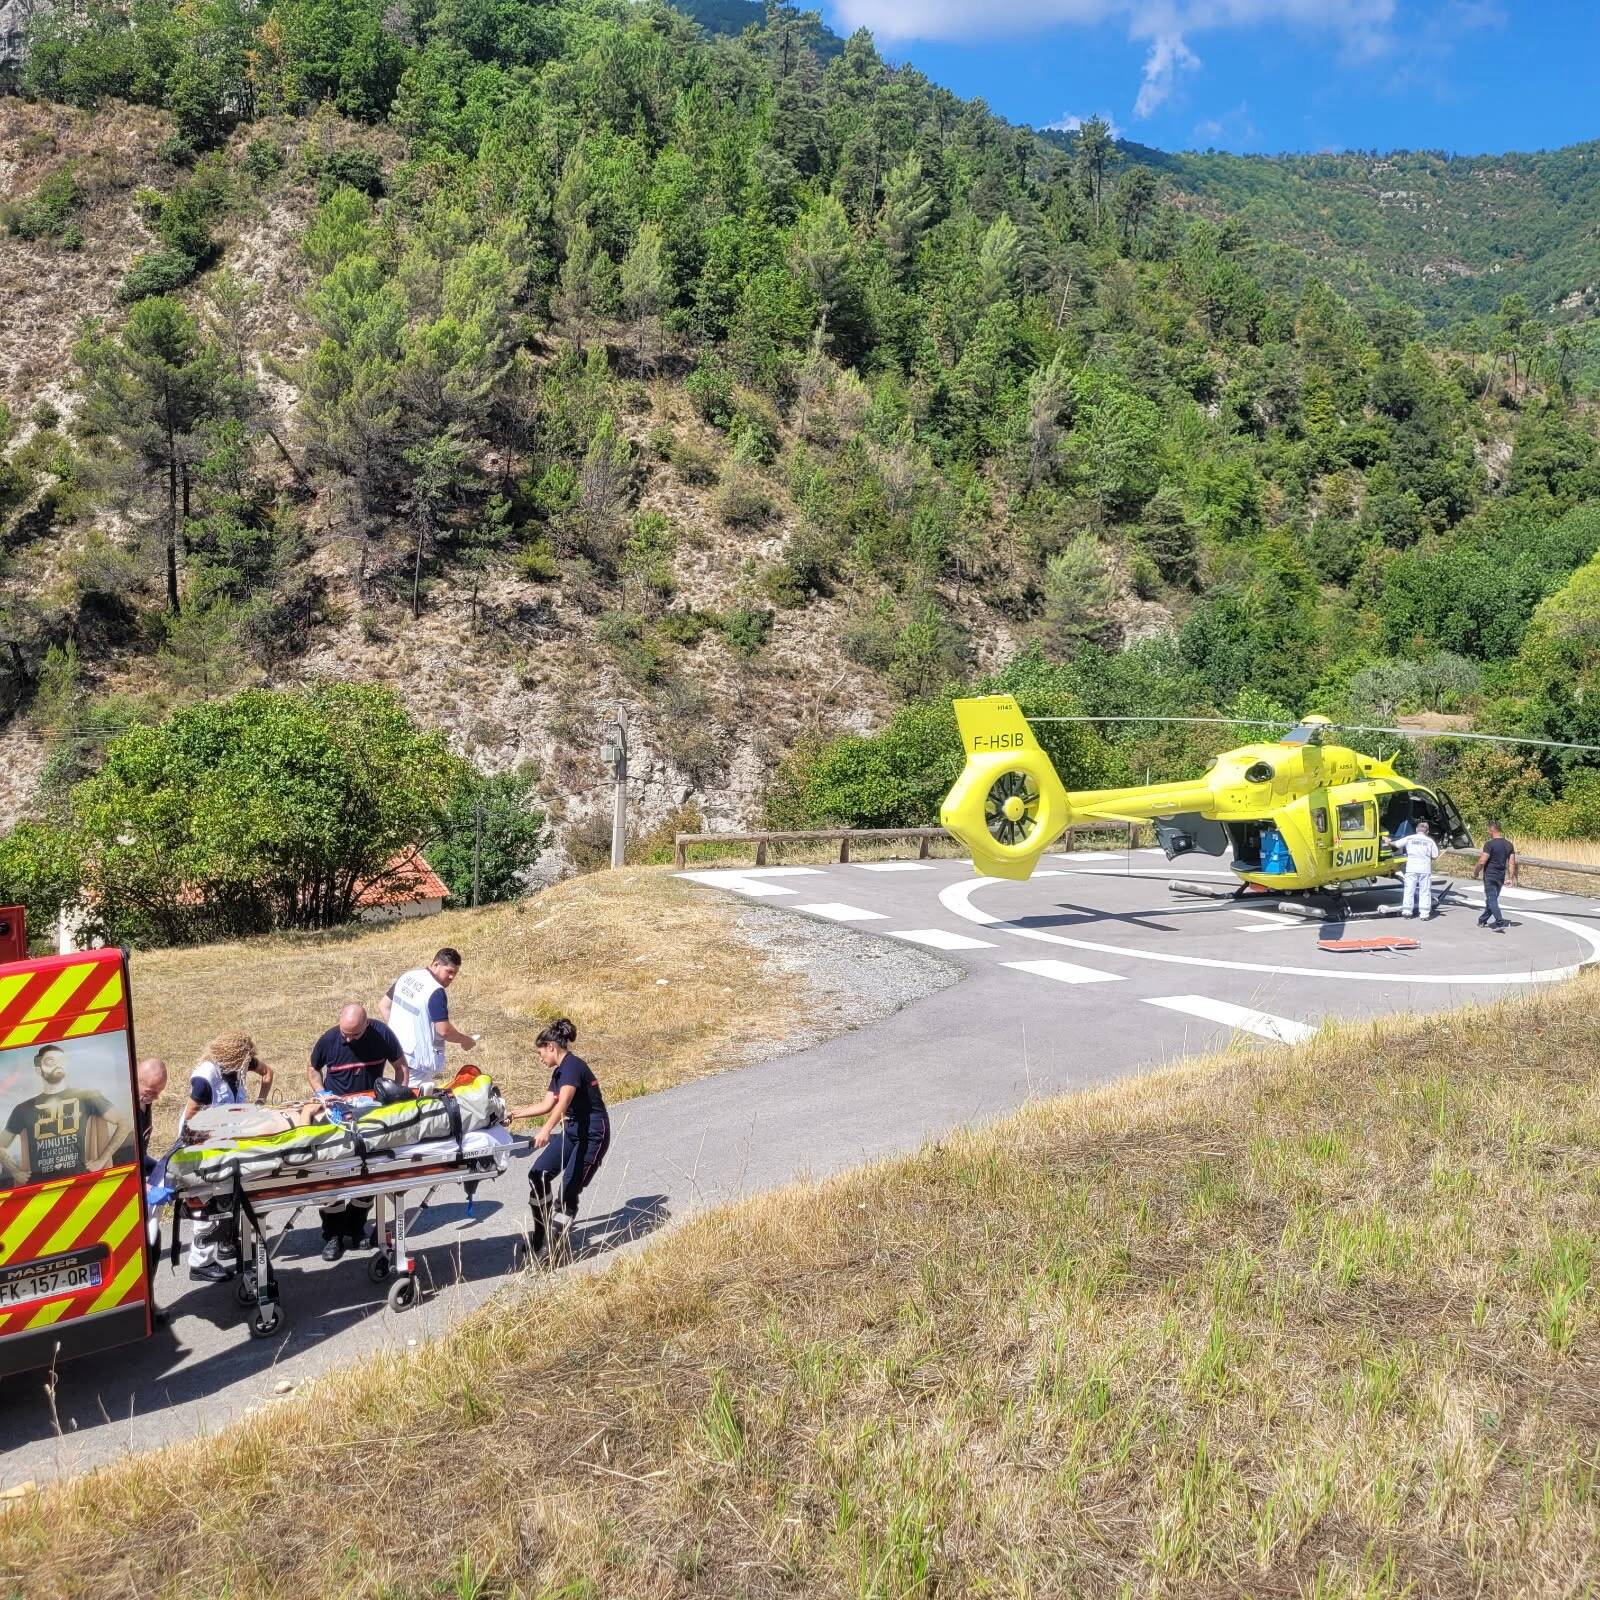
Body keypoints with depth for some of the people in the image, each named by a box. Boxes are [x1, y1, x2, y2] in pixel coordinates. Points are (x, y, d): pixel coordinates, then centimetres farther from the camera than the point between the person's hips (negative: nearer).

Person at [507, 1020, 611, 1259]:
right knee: (538, 1174, 3)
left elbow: (563, 1102, -36)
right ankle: (540, 1236, 17)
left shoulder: (572, 1066, -20)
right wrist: (515, 1113, 25)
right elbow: (547, 1105, 21)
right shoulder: (559, 1071, 10)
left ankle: (555, 1247, -3)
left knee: (568, 1190, -11)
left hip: (593, 1134, -10)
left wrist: (546, 1130, -49)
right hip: (572, 1129, 10)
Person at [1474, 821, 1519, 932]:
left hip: (1490, 875, -7)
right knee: (1492, 898, 17)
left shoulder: (1489, 844, -15)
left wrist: (1476, 872, -2)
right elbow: (1512, 863, 6)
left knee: (1492, 900, -6)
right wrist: (1513, 877, 9)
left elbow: (1482, 861, -17)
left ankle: (1500, 923, -18)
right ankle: (1483, 920, 29)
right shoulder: (1509, 844, 6)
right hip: (1501, 876, 7)